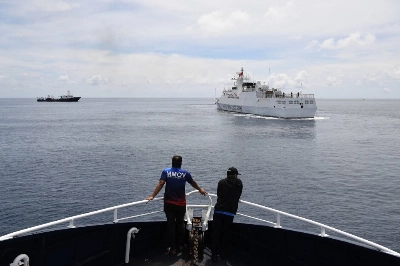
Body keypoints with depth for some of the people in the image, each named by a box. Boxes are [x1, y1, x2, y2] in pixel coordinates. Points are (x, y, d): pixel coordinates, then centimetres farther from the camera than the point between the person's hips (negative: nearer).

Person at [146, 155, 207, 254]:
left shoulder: (166, 171, -4)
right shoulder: (185, 173, -2)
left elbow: (160, 184, -15)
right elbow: (193, 183, 13)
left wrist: (152, 196, -13)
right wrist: (200, 190, 32)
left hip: (169, 203, 0)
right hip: (181, 204, 0)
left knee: (171, 225, 8)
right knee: (180, 224, 18)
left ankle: (173, 248, 12)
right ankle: (180, 245, 27)